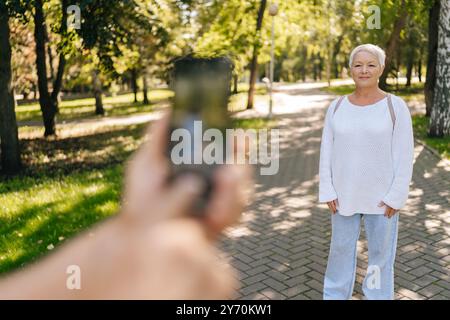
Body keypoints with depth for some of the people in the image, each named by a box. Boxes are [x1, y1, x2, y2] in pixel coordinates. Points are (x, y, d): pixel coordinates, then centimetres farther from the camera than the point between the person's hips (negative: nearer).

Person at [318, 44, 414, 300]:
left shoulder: (396, 106, -8)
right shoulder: (337, 107, 0)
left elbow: (404, 155, -8)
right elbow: (327, 153, 2)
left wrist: (396, 196, -12)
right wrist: (327, 191, -3)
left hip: (382, 196, -2)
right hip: (345, 195, 3)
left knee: (381, 252, 10)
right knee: (341, 248, 14)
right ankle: (335, 295, 32)